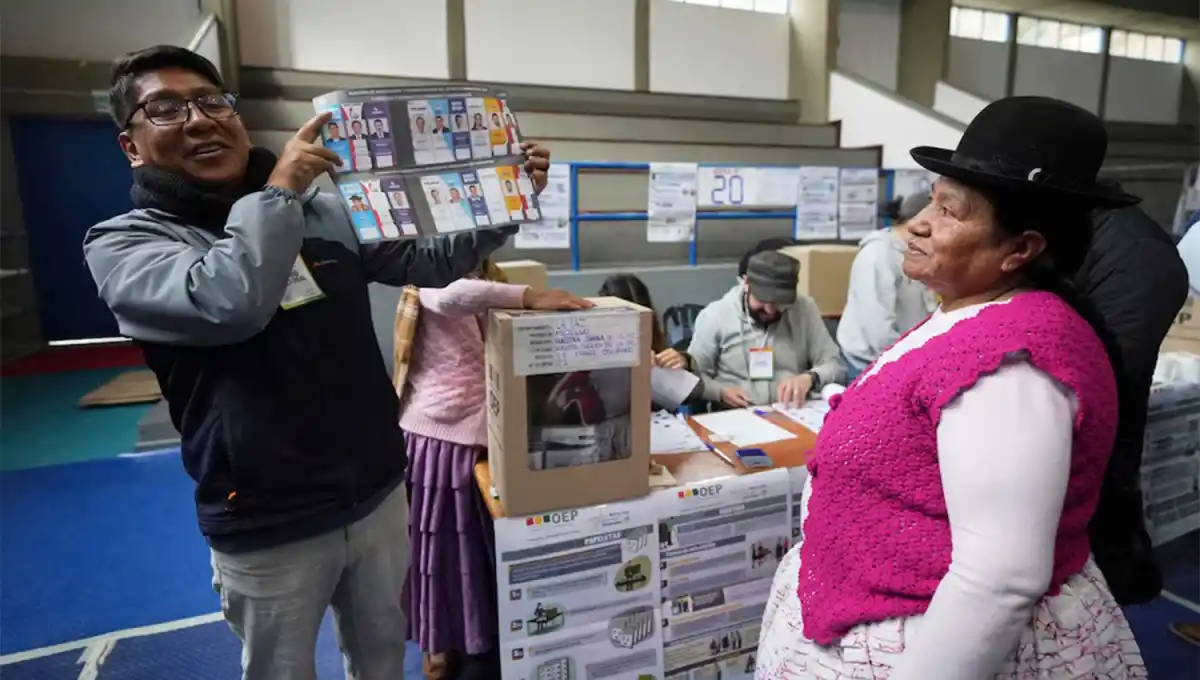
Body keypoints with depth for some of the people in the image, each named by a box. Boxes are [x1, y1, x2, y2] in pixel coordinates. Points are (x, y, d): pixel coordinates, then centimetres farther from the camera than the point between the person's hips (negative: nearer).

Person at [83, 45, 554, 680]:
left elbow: (426, 262, 5)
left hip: (378, 495, 4)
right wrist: (278, 192, -19)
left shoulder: (325, 212, 2)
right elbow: (228, 305, -30)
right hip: (269, 529, -3)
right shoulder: (121, 242, -10)